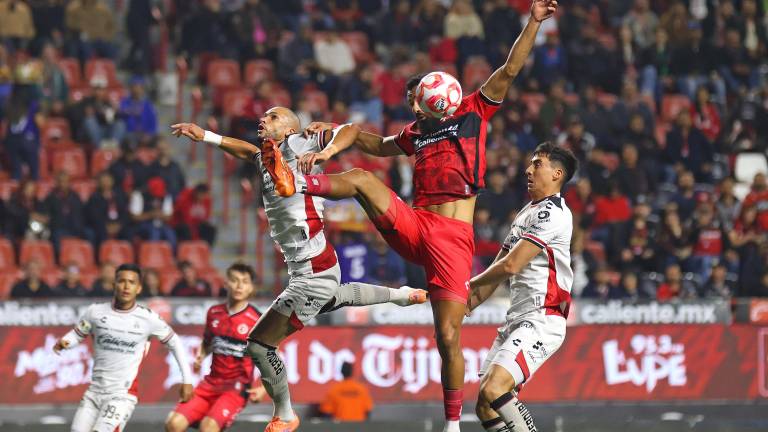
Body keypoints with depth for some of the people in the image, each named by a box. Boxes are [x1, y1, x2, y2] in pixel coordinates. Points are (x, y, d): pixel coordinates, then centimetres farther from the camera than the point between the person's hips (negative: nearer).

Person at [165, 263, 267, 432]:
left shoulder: (257, 320, -8)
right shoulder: (214, 313, 6)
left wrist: (264, 388, -15)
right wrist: (200, 357, 3)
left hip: (237, 388, -5)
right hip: (210, 384, 5)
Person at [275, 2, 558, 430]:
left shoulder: (473, 113, 9)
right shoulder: (416, 132, 22)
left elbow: (509, 71, 1)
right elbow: (380, 144, 40)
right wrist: (337, 140, 24)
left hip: (453, 238, -4)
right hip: (414, 227, 4)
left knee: (449, 337, -6)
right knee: (363, 178, -15)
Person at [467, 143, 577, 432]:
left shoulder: (552, 212, -10)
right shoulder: (526, 213, 22)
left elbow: (511, 265, -15)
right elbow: (499, 269, 23)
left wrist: (470, 285, 1)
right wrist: (464, 308, 12)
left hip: (541, 321, -10)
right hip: (516, 320, 10)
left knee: (492, 391, -27)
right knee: (486, 408, 5)